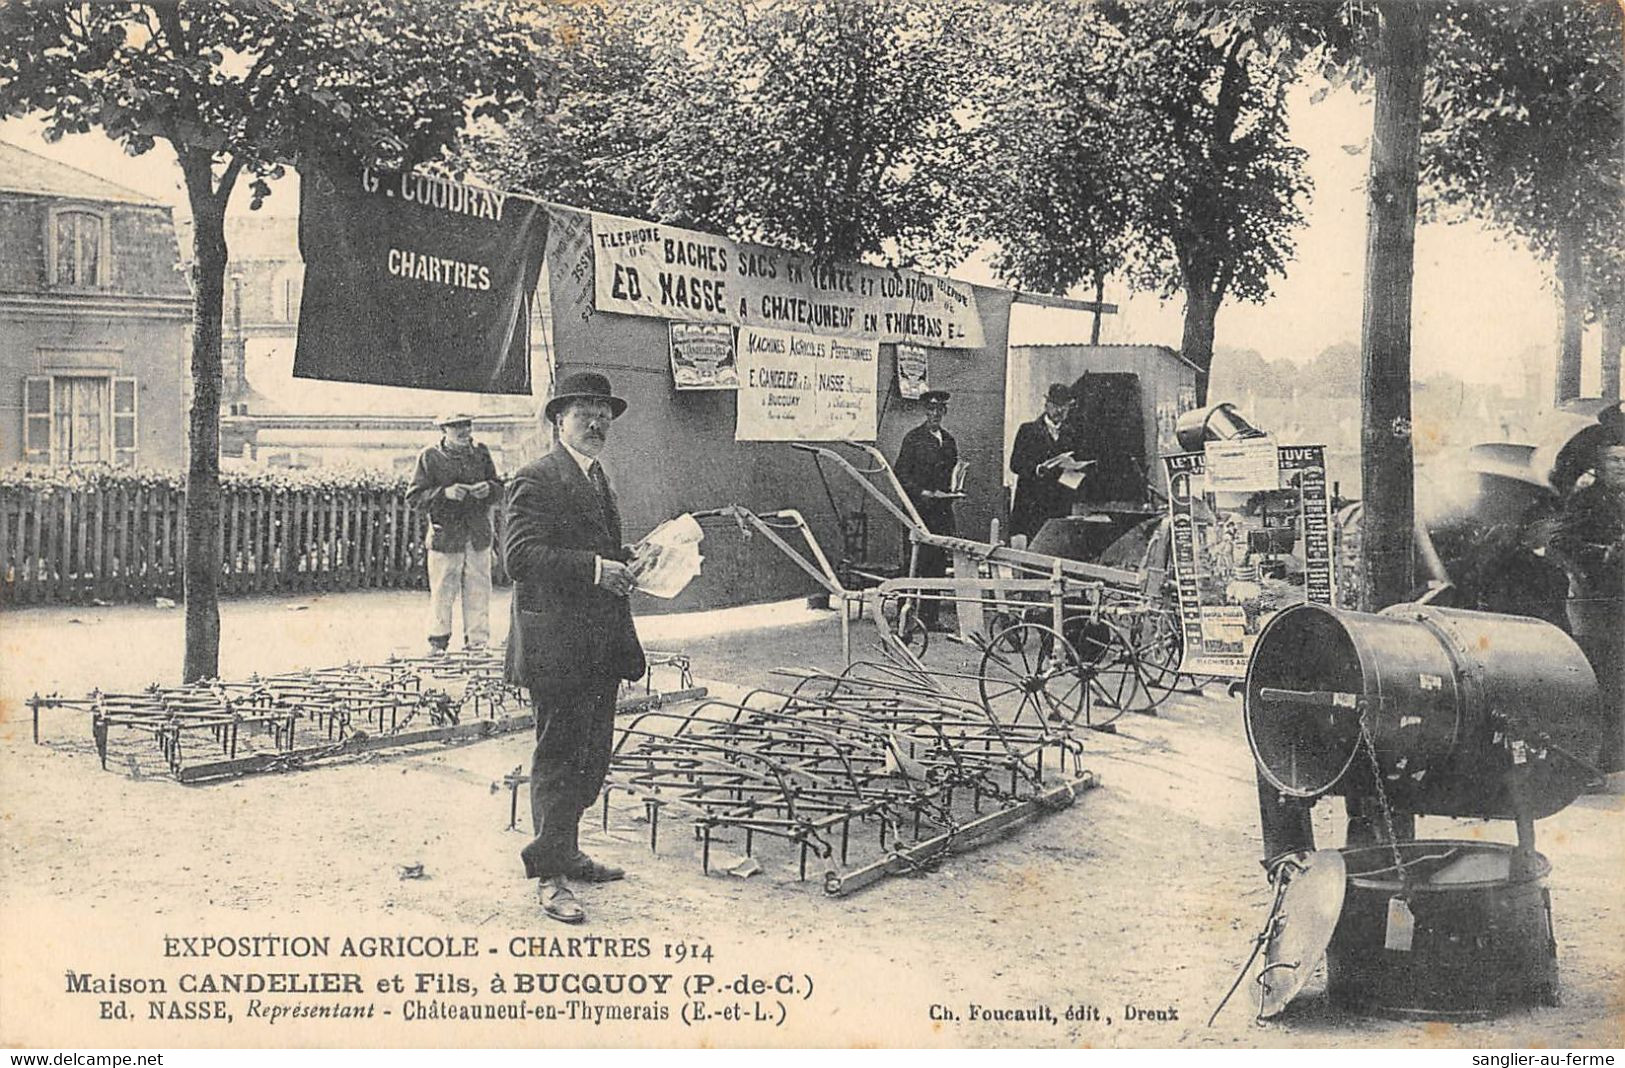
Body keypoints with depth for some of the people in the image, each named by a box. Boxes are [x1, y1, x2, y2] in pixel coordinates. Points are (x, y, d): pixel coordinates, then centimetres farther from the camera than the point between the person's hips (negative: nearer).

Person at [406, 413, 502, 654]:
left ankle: (477, 642, 16)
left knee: (479, 591, 6)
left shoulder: (481, 452, 9)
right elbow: (414, 497, -5)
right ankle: (437, 643, 12)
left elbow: (498, 486, 15)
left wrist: (488, 488, -9)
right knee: (442, 593, 0)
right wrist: (444, 493, -20)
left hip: (479, 535, 3)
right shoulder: (430, 457, -2)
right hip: (445, 535, -3)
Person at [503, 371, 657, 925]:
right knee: (559, 757, -2)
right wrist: (594, 568, -25)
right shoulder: (537, 479, -10)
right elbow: (519, 554, -20)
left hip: (602, 645, 9)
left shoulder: (599, 479, 19)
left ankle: (565, 851, 31)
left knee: (592, 755, 16)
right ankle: (550, 875, 7)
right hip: (558, 645, -9)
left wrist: (628, 561, 9)